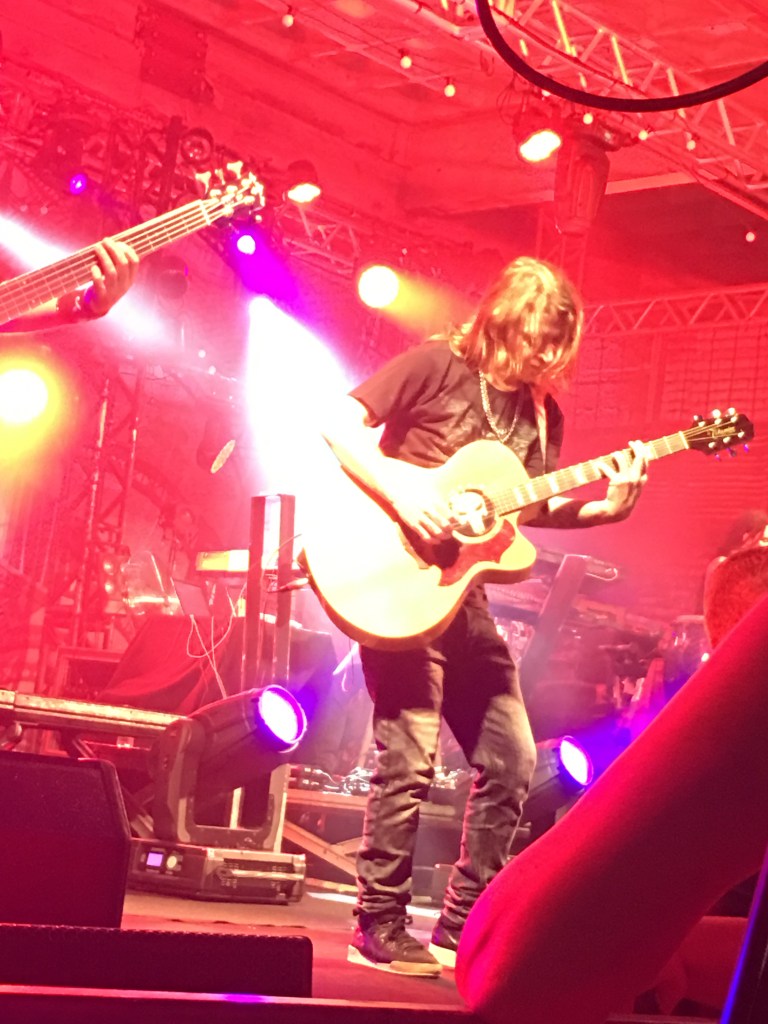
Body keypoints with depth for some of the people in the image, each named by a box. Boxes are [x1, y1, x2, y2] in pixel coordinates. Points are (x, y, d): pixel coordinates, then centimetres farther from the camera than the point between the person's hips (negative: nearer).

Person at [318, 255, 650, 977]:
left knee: (511, 760, 6)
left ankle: (460, 930, 15)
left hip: (462, 593, 8)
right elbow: (339, 425, -12)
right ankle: (380, 931, 2)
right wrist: (401, 494, -23)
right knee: (409, 756, -10)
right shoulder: (437, 365, -7)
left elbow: (533, 508, 8)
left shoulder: (540, 411, 11)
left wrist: (604, 508, -8)